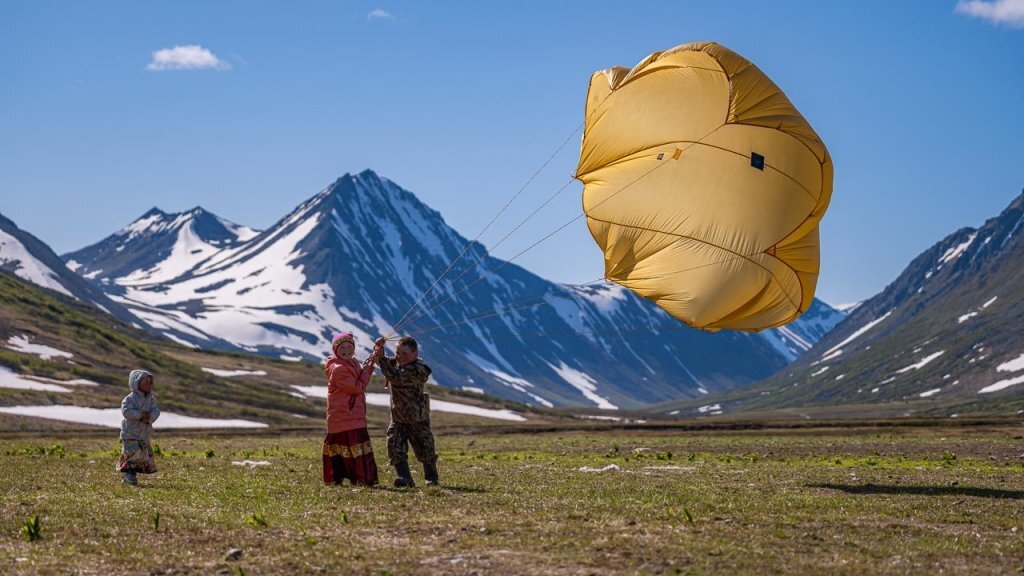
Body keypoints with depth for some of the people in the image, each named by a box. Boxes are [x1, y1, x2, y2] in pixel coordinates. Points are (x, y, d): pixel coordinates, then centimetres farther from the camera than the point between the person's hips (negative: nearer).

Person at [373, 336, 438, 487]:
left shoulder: (418, 369, -22)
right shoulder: (396, 363, 4)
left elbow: (396, 378, -34)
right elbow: (377, 359, 15)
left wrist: (382, 358, -34)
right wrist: (378, 347, -8)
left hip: (417, 418, -6)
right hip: (397, 417, 6)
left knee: (425, 450, 7)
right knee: (395, 449, -7)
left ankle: (431, 478, 25)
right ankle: (405, 478, -9)